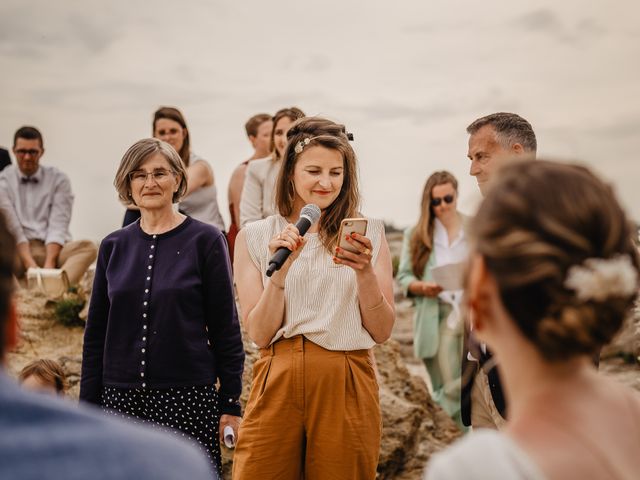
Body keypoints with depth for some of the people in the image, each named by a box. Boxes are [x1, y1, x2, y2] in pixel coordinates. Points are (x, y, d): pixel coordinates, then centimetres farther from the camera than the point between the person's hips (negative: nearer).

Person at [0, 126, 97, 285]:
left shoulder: (58, 179, 7)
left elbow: (58, 225, -4)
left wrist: (49, 263, -20)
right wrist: (30, 264, -22)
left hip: (52, 248, 1)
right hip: (18, 250, -1)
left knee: (88, 247, -29)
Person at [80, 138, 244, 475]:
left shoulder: (205, 240, -3)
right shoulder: (114, 246, 8)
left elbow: (225, 327, -3)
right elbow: (96, 331, 11)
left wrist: (230, 403, -5)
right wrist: (88, 406, 8)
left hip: (188, 396, -3)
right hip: (120, 398, 3)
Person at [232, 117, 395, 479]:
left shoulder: (369, 233, 5)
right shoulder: (255, 237, 5)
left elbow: (382, 332, 2)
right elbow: (260, 334, 0)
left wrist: (365, 272, -14)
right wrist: (280, 270, -14)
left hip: (347, 384, 0)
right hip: (278, 382, 0)